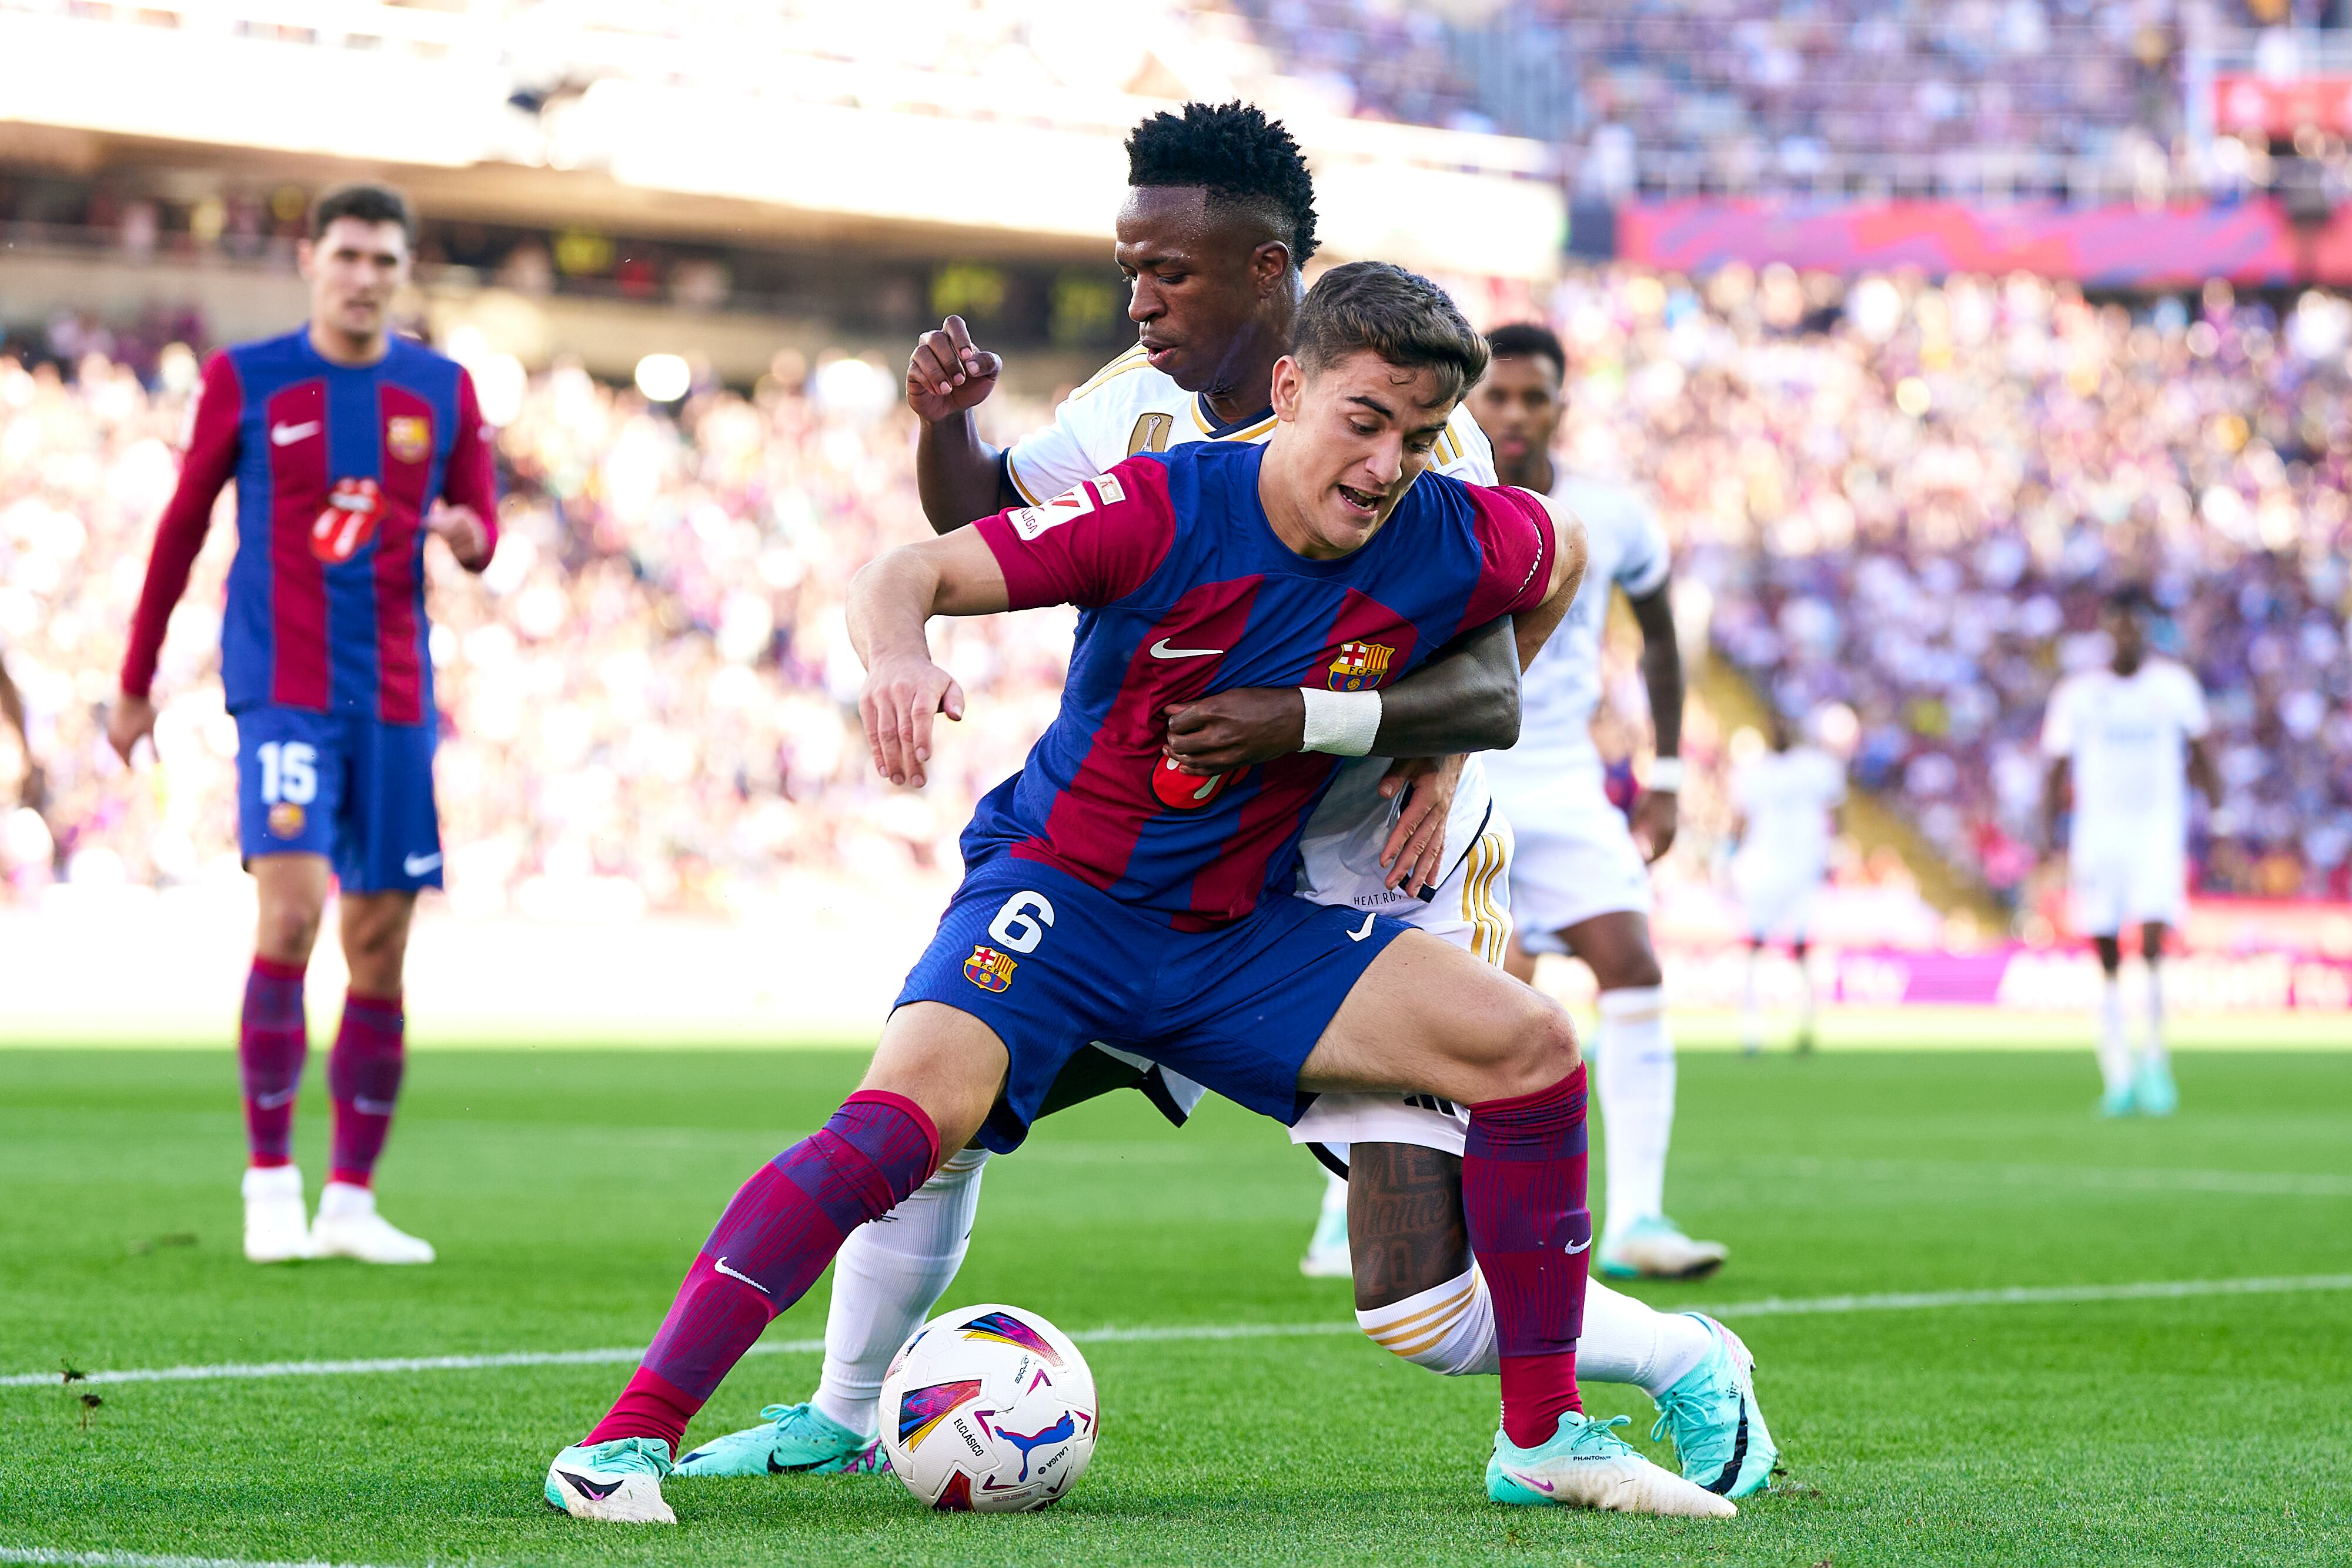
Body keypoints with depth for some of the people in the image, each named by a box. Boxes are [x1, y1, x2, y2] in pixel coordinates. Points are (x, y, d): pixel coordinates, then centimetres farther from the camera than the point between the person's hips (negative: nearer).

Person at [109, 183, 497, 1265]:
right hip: (281, 686, -4)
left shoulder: (441, 392, 9)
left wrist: (467, 535, -13)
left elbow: (482, 525, 13)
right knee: (291, 907, -18)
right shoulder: (244, 383, 2)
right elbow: (182, 528, 8)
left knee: (380, 944, 3)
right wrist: (136, 681, 11)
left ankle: (351, 1203, 11)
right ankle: (270, 1187, -11)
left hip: (394, 697, 4)